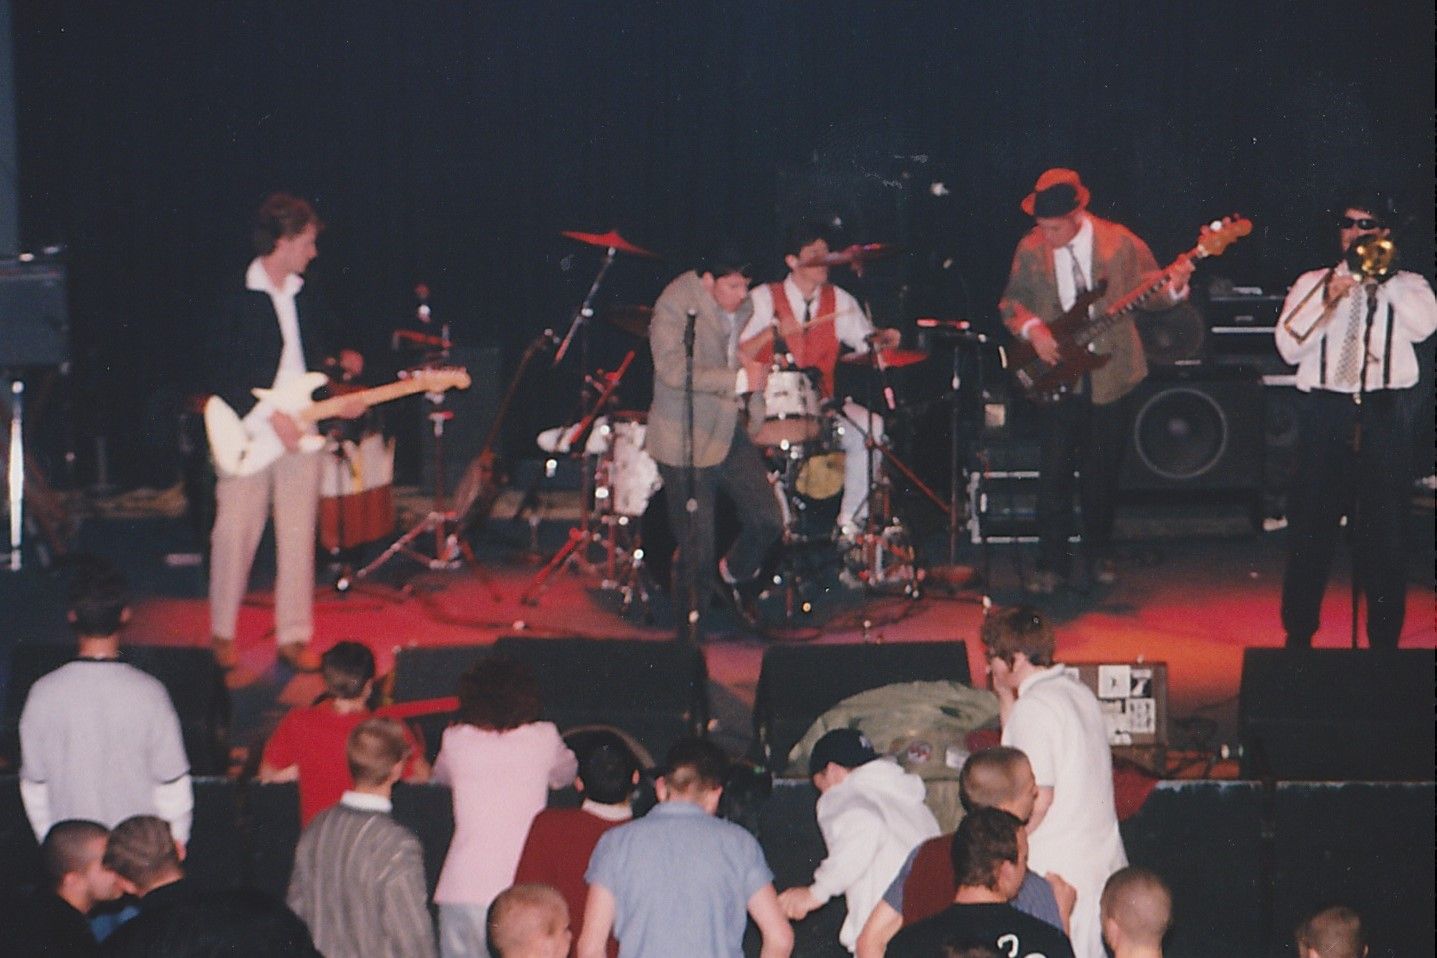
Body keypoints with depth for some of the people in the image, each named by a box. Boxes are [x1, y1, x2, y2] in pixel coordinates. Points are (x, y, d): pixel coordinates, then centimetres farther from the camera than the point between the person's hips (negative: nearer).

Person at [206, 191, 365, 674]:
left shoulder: (307, 297, 9)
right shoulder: (235, 299, -9)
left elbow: (319, 355, 22)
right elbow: (222, 374, -13)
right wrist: (271, 417, -17)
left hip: (300, 434, 5)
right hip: (247, 434, -5)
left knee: (298, 538, 5)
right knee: (235, 536, 1)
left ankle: (293, 637, 12)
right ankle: (222, 633, 16)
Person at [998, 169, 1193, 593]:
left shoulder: (1120, 243, -8)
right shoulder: (1030, 249, -3)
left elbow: (1148, 293, -1)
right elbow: (1011, 301, 9)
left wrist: (1173, 287, -22)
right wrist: (1032, 328, -11)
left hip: (1110, 374, -1)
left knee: (1102, 471, 9)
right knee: (1054, 473, -2)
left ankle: (1099, 553, 28)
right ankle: (1052, 562, 8)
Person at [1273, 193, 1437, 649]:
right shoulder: (1313, 283, 14)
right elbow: (1288, 346, 1)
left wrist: (1382, 276, -10)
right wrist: (1328, 301, -10)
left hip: (1385, 416, -1)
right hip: (1325, 411, 1)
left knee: (1386, 531, 0)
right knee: (1310, 526, 1)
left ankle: (1384, 641, 8)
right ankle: (1298, 636, 11)